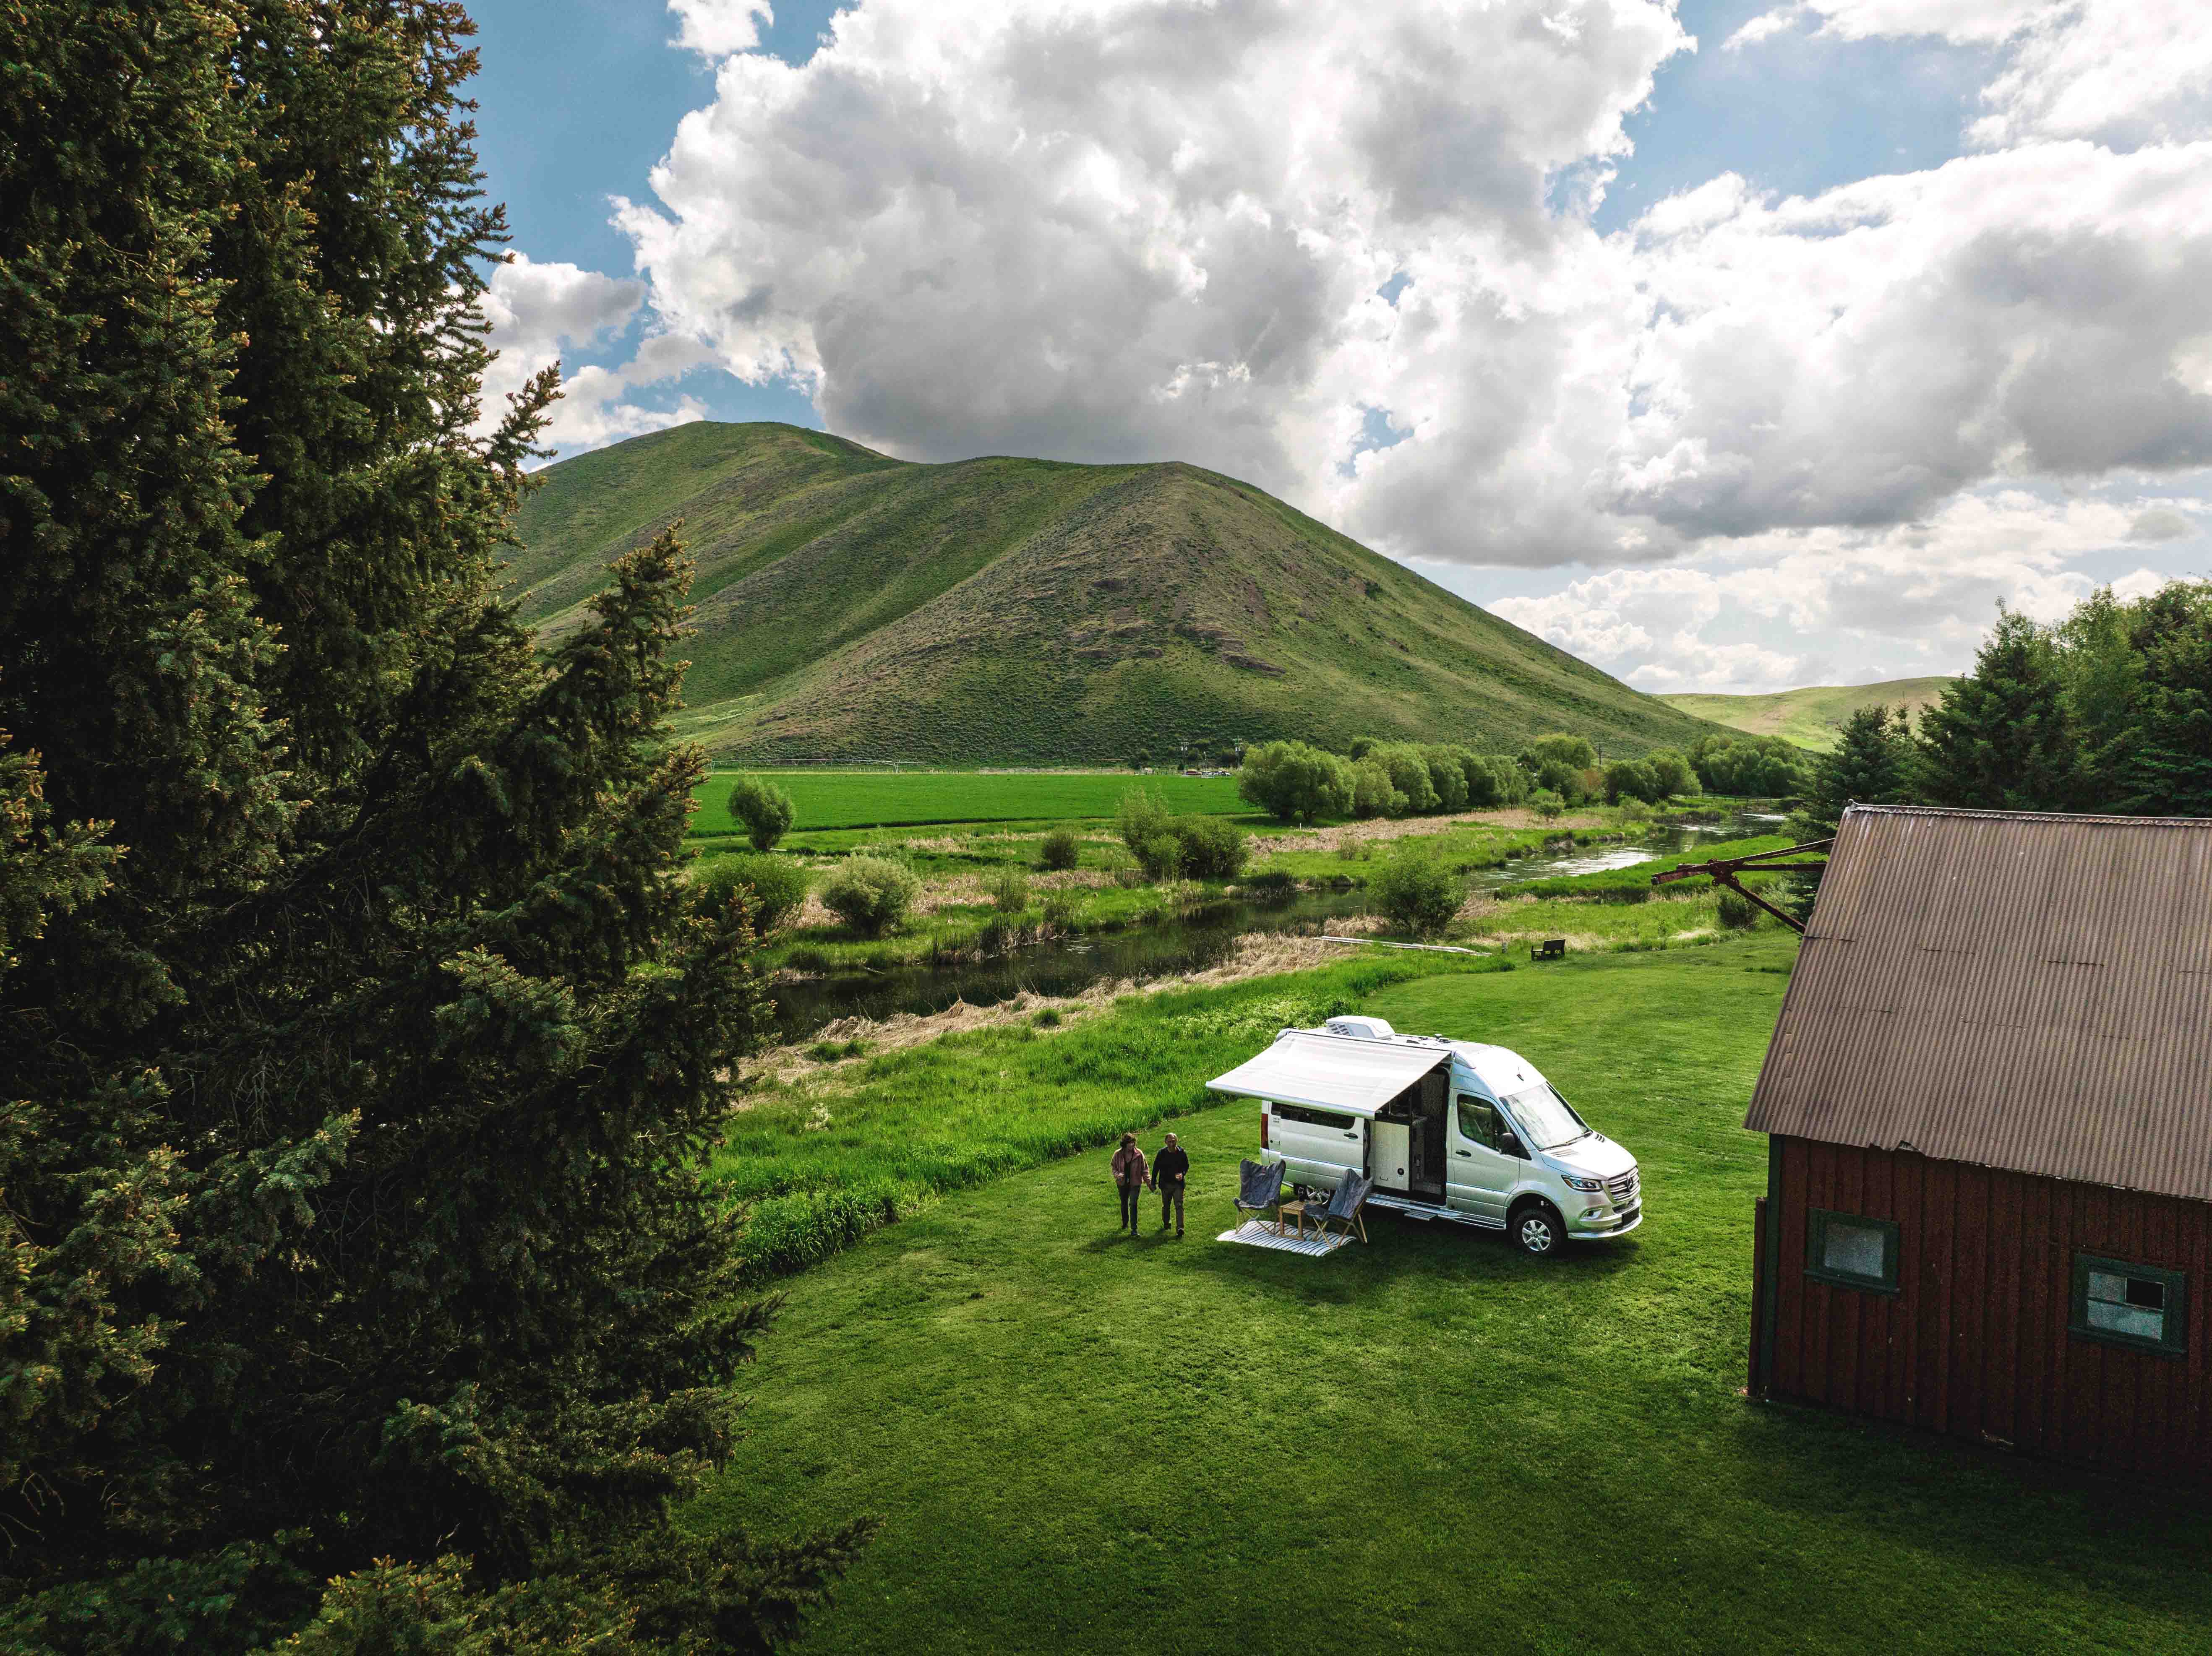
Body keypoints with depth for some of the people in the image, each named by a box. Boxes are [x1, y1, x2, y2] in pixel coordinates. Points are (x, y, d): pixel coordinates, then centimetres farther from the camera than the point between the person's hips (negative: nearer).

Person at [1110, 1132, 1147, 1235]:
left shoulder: (1139, 1154, -10)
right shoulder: (1118, 1154, -7)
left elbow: (1144, 1169, -1)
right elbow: (1114, 1167, 4)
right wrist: (1117, 1175, -16)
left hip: (1135, 1183, -3)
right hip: (1122, 1183, 3)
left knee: (1133, 1204, -10)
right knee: (1124, 1204, 19)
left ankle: (1134, 1229, -7)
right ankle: (1125, 1223, 42)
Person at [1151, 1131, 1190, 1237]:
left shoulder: (1182, 1152, -7)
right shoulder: (1162, 1153, -7)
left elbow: (1187, 1166, 7)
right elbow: (1156, 1168, 3)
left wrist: (1182, 1174, -15)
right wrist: (1153, 1183, 5)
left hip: (1178, 1184, -1)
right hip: (1165, 1184, 1)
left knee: (1179, 1206, -11)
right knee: (1166, 1205, 16)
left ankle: (1180, 1228, -15)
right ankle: (1165, 1224, 35)